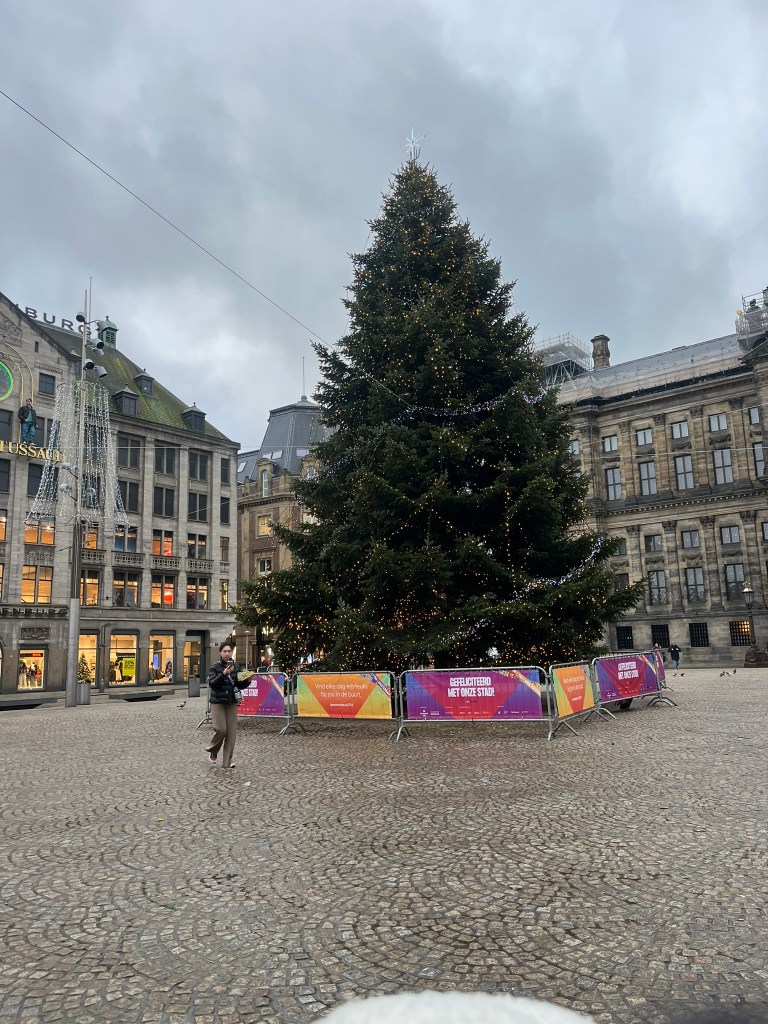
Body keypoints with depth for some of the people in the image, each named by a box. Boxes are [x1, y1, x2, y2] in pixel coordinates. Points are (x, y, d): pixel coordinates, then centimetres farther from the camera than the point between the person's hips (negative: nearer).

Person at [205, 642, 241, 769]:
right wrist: (224, 674, -31)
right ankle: (213, 752, 18)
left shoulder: (236, 667, 6)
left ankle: (228, 760, 8)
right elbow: (212, 683, -18)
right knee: (221, 729, -11)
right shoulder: (214, 668, -4)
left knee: (231, 732, -2)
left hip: (232, 703, 3)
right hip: (218, 702, -3)